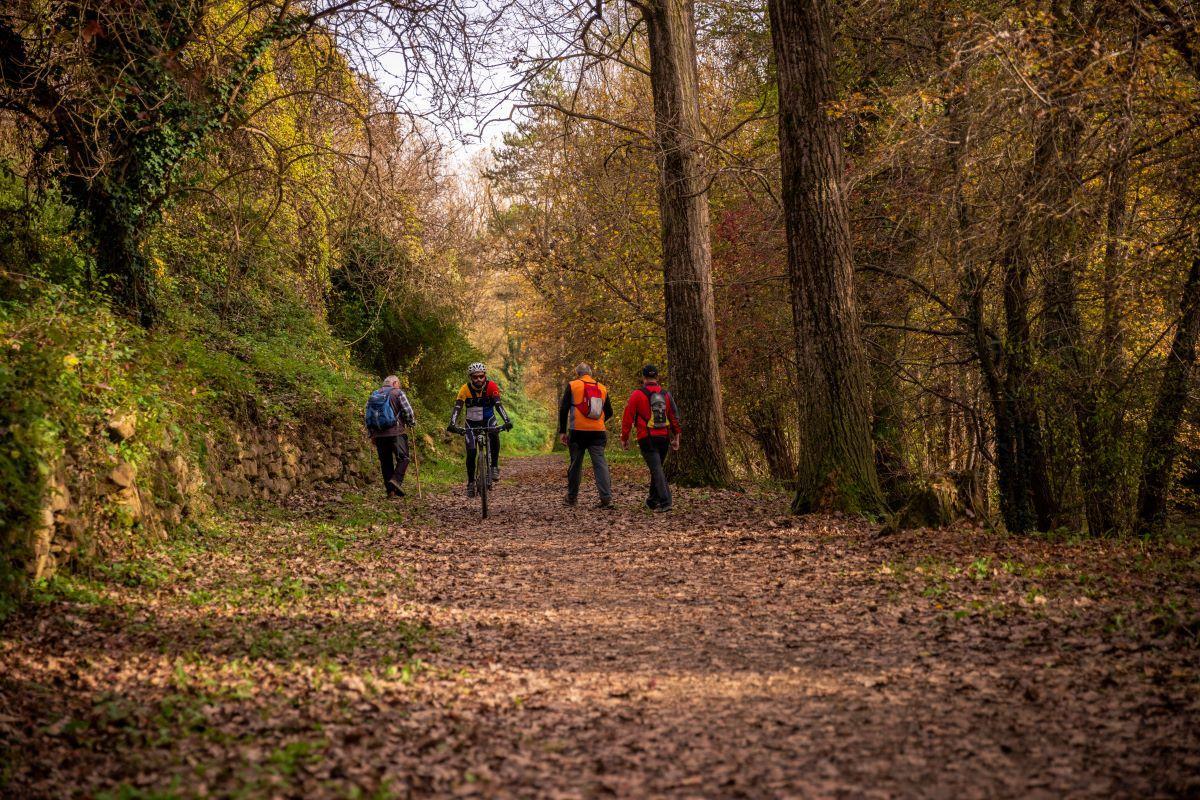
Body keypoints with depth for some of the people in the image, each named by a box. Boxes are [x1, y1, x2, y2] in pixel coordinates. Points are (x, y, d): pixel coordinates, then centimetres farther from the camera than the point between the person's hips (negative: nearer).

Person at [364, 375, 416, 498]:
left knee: (385, 461, 9)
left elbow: (368, 417, 15)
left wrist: (371, 434, 20)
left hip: (378, 435, 5)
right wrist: (411, 423, 14)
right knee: (402, 458, 0)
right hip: (396, 432, -5)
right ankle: (396, 480, -21)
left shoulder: (372, 396, 16)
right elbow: (408, 411, -5)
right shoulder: (398, 393, 0)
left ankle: (390, 489, 7)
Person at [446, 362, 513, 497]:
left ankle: (494, 467, -19)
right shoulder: (465, 389, -19)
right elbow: (457, 408, -26)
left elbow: (498, 405, -28)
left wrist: (507, 421, -43)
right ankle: (470, 482, 6)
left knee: (494, 435, -34)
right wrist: (452, 424, -43)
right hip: (471, 422, 1)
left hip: (488, 419, -1)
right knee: (471, 452, -12)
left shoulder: (491, 386, -19)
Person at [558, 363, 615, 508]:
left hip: (577, 431, -2)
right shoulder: (602, 388, 12)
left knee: (575, 464, 9)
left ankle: (571, 498, 19)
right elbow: (609, 412, 18)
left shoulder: (572, 386, 2)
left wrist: (562, 431, 4)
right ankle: (607, 498, -13)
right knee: (600, 463, -2)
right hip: (598, 432, 2)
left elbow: (563, 409, -2)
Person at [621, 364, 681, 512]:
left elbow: (628, 417, -5)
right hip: (664, 438, 5)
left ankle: (665, 502, -20)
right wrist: (676, 437, 11)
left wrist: (624, 438, 3)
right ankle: (652, 501, 29)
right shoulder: (666, 394, 7)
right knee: (657, 468, 19)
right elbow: (674, 417, 6)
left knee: (656, 470, -8)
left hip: (647, 439, -4)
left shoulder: (637, 394, -5)